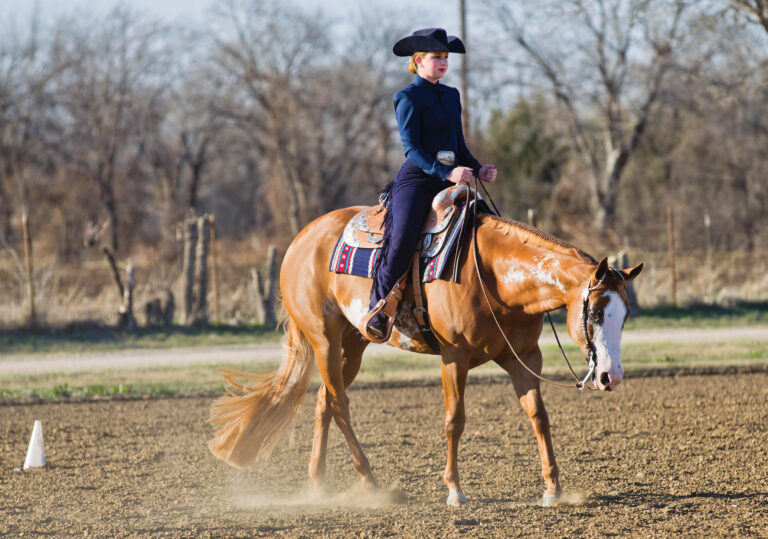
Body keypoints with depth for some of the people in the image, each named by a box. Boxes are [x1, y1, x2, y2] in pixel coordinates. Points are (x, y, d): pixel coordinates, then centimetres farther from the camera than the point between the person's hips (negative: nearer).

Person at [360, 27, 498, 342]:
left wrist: (478, 170, 5)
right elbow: (411, 148, -12)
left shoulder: (451, 96, 19)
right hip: (416, 179, -7)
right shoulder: (408, 98, -2)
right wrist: (446, 172, -25)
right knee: (402, 239, -26)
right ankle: (377, 311, -19)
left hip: (450, 180, 7)